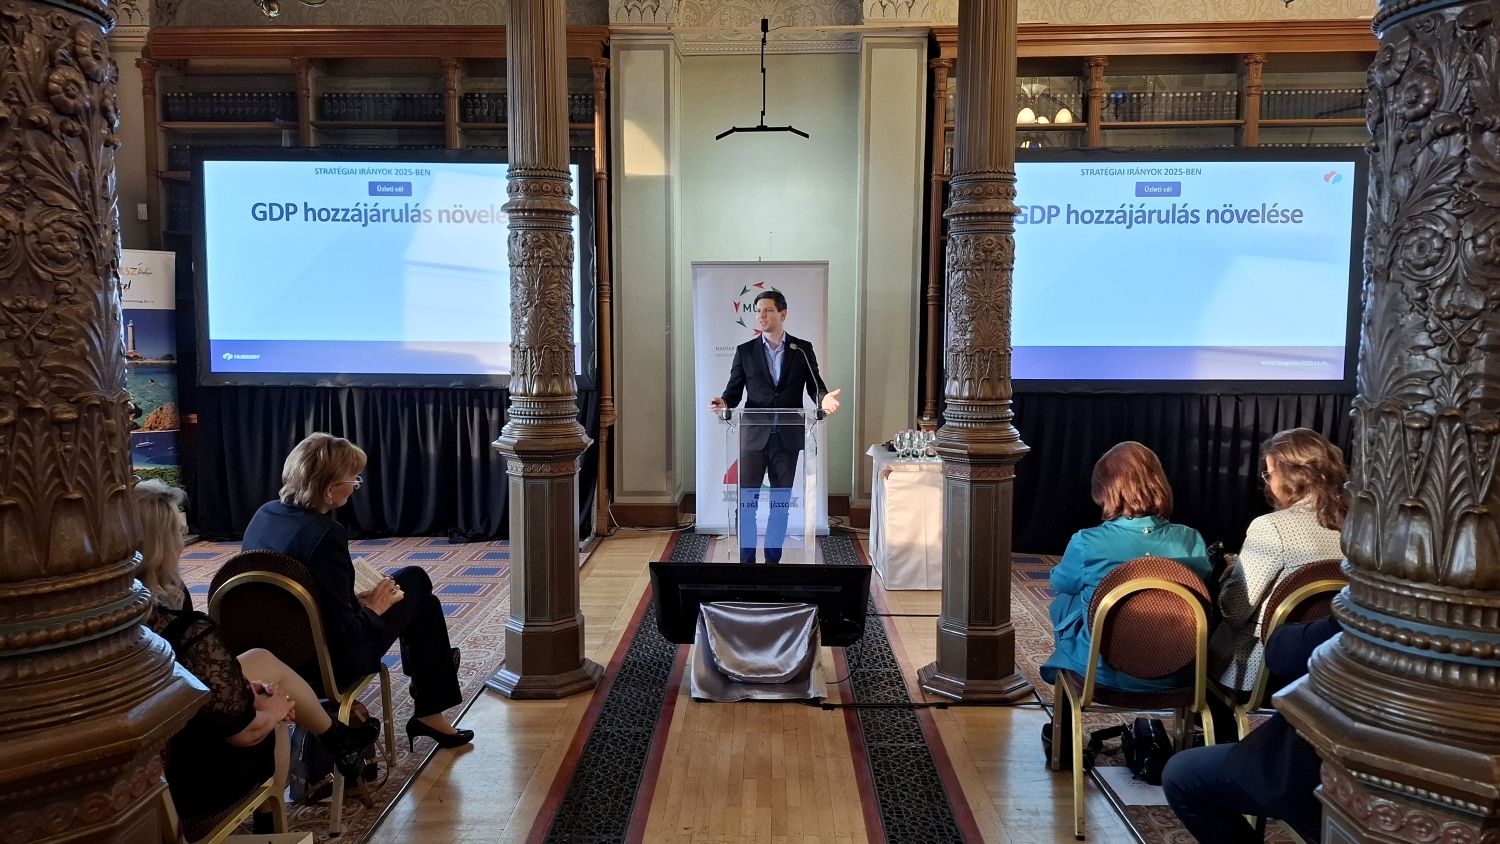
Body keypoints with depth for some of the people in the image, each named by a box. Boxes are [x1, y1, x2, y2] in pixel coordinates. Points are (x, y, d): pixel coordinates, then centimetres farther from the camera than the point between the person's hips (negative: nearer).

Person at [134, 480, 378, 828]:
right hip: (188, 781, -6)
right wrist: (271, 710, 2)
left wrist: (245, 689, 7)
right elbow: (245, 731, -20)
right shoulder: (190, 634, -32)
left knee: (261, 660, 17)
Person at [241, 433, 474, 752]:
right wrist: (373, 608, -8)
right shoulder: (324, 535, -29)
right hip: (329, 662, -8)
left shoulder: (264, 514, -4)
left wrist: (356, 599, 6)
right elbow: (343, 630, -28)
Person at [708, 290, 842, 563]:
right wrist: (724, 402, -18)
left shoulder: (802, 350, 5)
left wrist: (824, 399, -21)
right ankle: (746, 561, 9)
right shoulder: (745, 351, 6)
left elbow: (814, 386, 2)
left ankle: (773, 559, 18)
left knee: (781, 502, 8)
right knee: (746, 502, 0)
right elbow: (734, 389, 4)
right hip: (753, 436, 0)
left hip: (787, 438, 0)